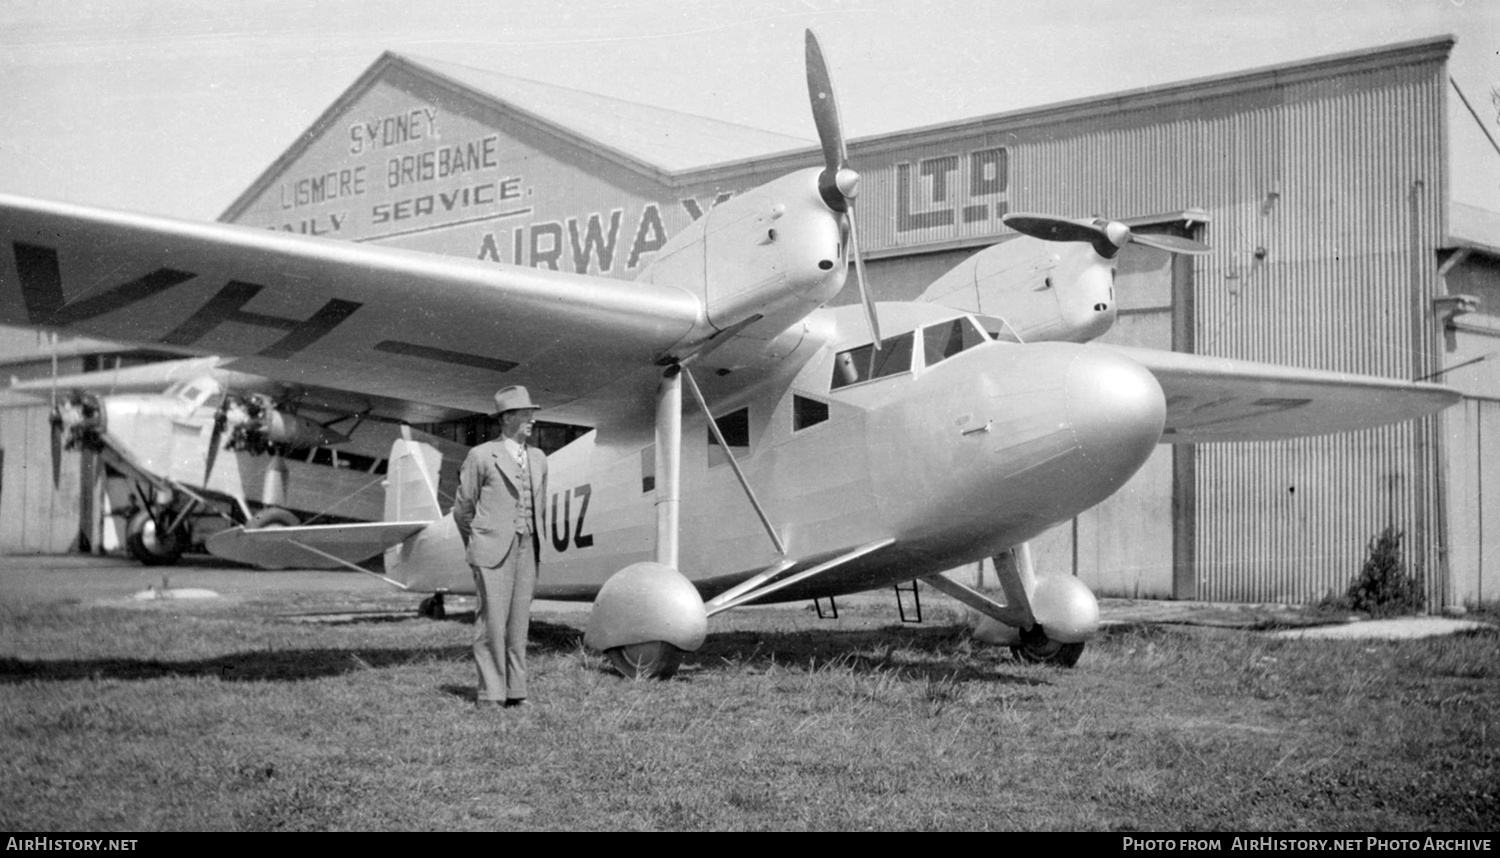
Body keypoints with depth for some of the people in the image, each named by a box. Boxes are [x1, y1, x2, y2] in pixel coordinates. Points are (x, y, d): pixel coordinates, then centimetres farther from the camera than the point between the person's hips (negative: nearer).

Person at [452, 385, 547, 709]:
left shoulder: (538, 459, 12)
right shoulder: (481, 456, -2)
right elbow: (462, 509, 6)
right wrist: (475, 548, 14)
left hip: (526, 549, 5)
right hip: (492, 549, -5)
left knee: (518, 622, 5)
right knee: (492, 621, -7)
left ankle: (515, 692, 10)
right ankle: (490, 695, -2)